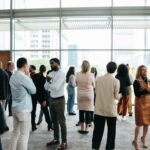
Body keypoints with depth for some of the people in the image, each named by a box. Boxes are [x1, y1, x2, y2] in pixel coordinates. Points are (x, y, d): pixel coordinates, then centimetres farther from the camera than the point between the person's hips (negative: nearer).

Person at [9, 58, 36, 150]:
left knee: (15, 132, 16)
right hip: (24, 109, -9)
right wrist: (29, 78, 0)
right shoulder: (24, 77, -18)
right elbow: (33, 90, -7)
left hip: (15, 108, 9)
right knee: (24, 134, 0)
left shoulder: (13, 77, 9)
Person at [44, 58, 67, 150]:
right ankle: (56, 139, 30)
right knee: (54, 121, 16)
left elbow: (56, 87, -24)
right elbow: (46, 87, 4)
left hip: (59, 100, -7)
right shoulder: (51, 74, 8)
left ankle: (64, 142, 11)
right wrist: (48, 81, -15)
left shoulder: (62, 74, -15)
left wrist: (49, 83, -6)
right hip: (51, 99, 7)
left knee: (61, 121, 1)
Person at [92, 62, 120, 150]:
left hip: (99, 109, 3)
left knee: (98, 130, 13)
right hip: (111, 110, -2)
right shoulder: (116, 81, -12)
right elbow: (116, 96, -7)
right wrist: (119, 95, 14)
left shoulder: (98, 79, -3)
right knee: (111, 131, 14)